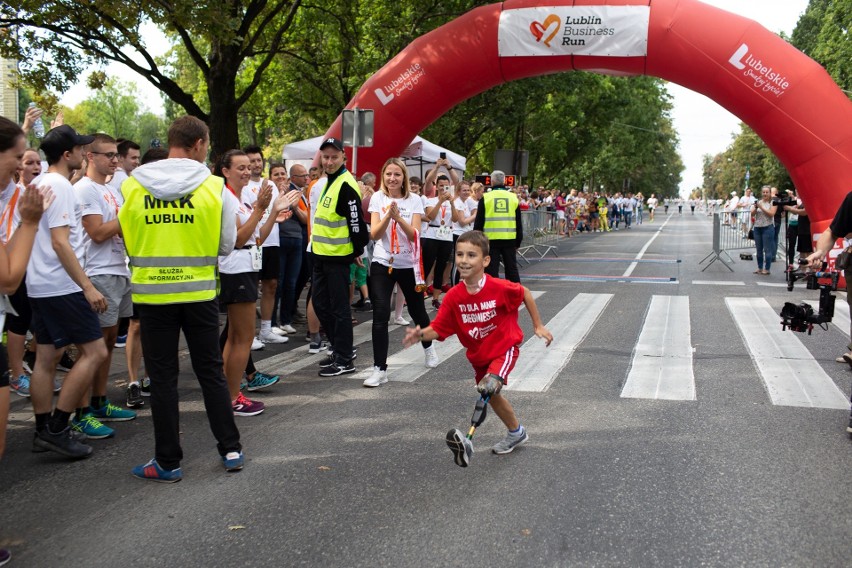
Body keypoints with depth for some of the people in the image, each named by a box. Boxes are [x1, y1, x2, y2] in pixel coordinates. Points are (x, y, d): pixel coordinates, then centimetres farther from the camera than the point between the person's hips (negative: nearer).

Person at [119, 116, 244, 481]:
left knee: (162, 378, 8)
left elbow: (128, 242, 4)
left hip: (151, 293, 0)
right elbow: (226, 245, -2)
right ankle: (231, 450, 20)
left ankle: (168, 462, 15)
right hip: (199, 293, 0)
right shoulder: (214, 187, -7)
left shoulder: (132, 186, -3)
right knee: (211, 372, 13)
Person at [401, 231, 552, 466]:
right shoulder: (454, 296, -15)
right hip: (478, 354, 5)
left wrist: (538, 326, 1)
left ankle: (469, 441, -30)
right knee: (492, 395, 20)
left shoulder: (500, 287, -24)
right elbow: (438, 329, -14)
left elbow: (525, 294, -5)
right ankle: (516, 432, 46)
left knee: (488, 387, -29)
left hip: (505, 347, -5)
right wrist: (421, 334, -35)